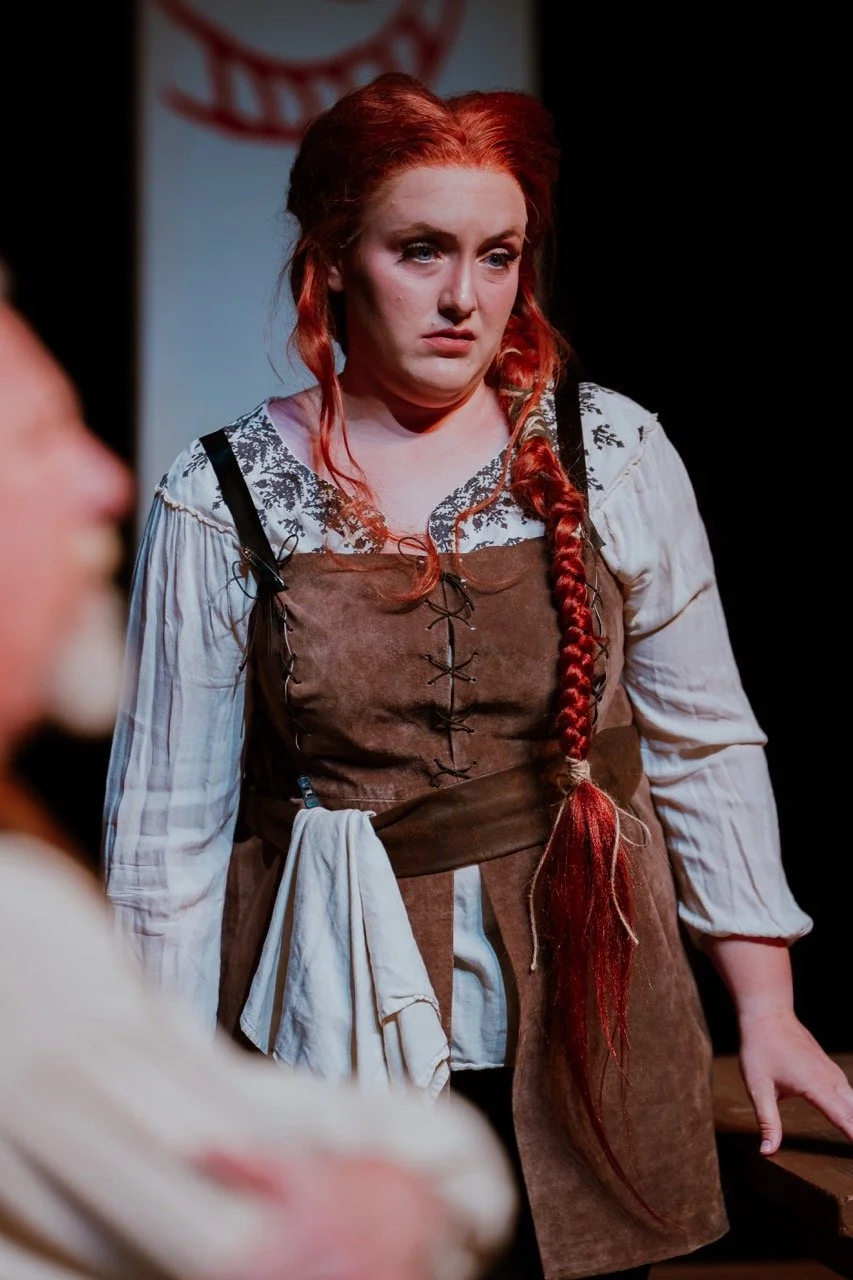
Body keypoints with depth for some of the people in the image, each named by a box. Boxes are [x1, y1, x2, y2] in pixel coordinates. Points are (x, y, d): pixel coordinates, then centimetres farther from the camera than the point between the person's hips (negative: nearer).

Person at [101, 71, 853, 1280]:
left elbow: (706, 744, 4)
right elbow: (168, 824, 0)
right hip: (335, 1039, -1)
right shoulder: (220, 504, -5)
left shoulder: (611, 452, -2)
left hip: (586, 1032, 1)